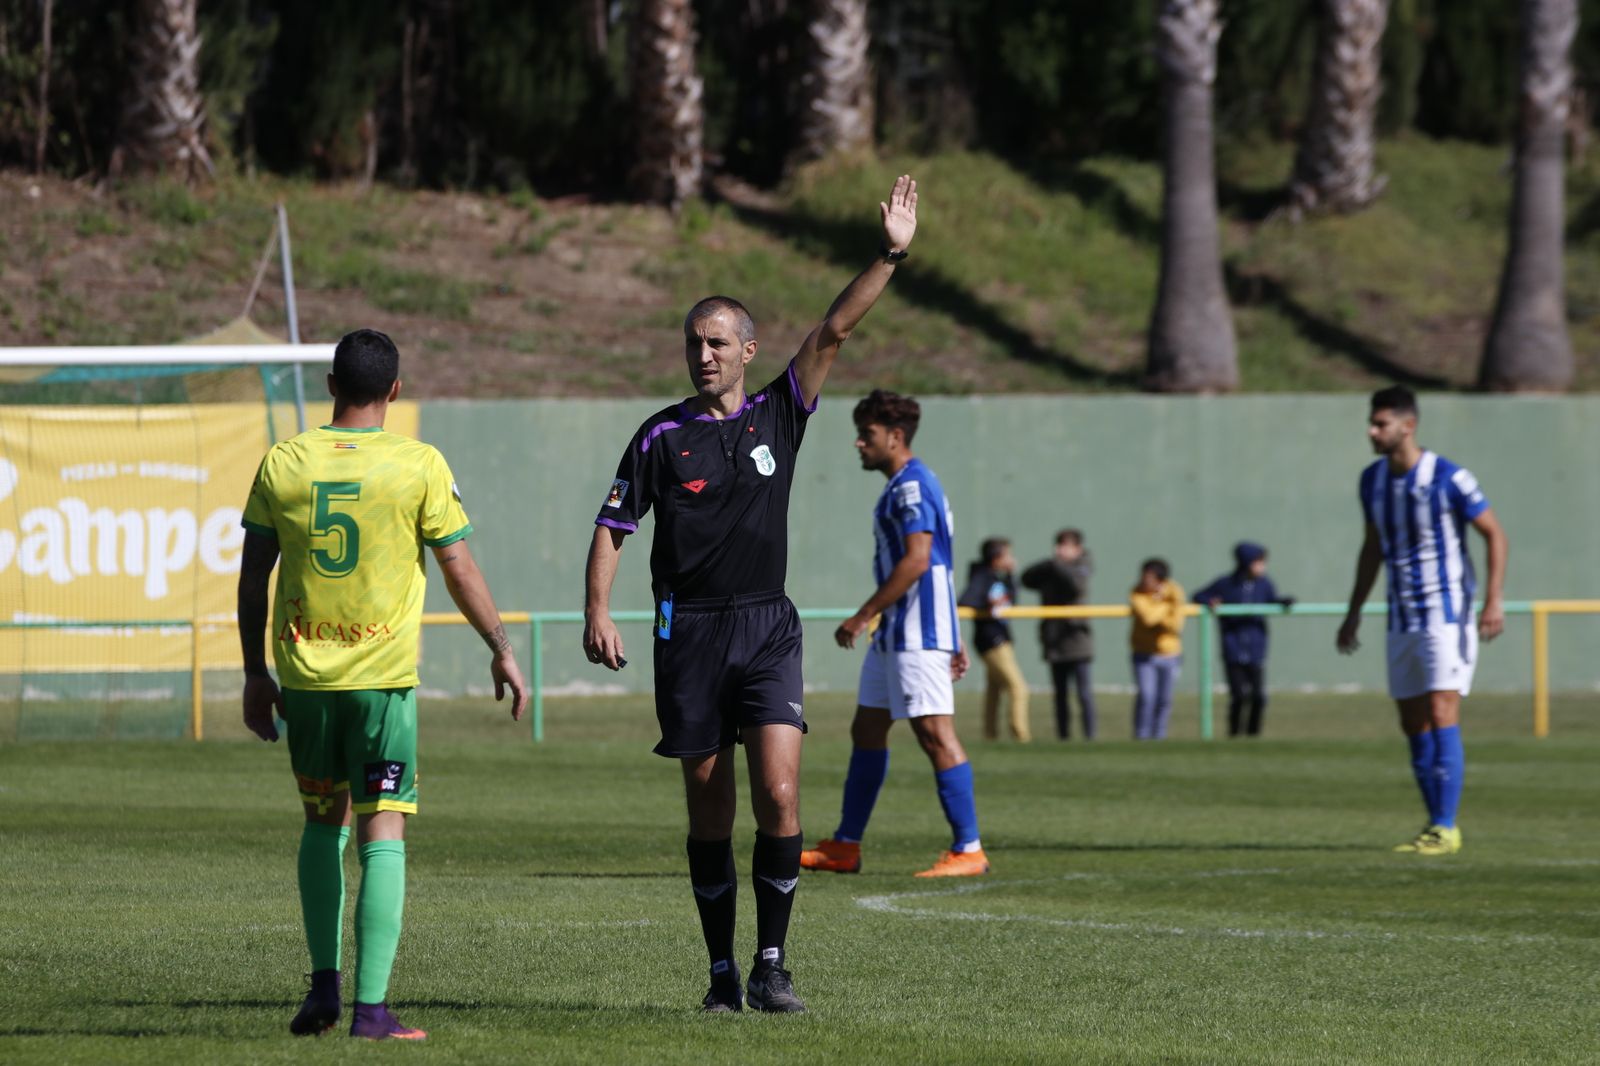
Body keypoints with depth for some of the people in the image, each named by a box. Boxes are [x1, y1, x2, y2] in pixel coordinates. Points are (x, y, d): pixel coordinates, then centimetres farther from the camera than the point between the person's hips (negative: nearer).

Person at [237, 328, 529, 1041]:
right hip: (383, 676, -3)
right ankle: (370, 1008, -8)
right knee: (382, 834, -1)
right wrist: (501, 650, 11)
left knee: (324, 822, 20)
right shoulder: (419, 467, -5)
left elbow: (252, 579, 6)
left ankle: (324, 984, 15)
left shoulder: (282, 465, 2)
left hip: (304, 677, 3)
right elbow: (459, 570, -1)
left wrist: (254, 674, 15)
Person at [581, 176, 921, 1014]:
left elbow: (833, 331, 1)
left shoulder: (778, 415, 7)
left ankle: (771, 965, -8)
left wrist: (890, 255, -8)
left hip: (768, 629, 1)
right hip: (689, 632, -1)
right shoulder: (662, 436, 4)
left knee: (779, 793, -14)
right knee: (710, 809, 2)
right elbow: (612, 528, 5)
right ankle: (723, 972, 9)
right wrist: (598, 613, -7)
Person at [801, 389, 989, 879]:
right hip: (894, 636, 11)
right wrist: (953, 642, 23)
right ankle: (844, 848, 19)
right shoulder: (904, 486, 19)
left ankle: (969, 850, -11)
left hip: (918, 637, -11)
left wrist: (863, 616, -20)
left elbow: (917, 561, -23)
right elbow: (935, 565, 22)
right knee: (866, 731, 13)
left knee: (935, 733, -11)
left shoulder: (911, 486, -13)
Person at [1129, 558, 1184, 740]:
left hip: (1169, 655, 2)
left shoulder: (1174, 592, -8)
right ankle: (1141, 737, -8)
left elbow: (1176, 625, -16)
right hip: (1144, 655, -2)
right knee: (1145, 696, -15)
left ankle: (1158, 736, 18)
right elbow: (1147, 618, -30)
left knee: (1164, 701, 5)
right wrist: (1165, 607, -15)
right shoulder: (1137, 594, -14)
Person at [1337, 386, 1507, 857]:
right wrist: (1354, 612, 18)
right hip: (1402, 619, 7)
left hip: (1447, 612, -7)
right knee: (1413, 725, 6)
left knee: (1441, 714, -14)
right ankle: (1435, 825, 14)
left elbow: (1495, 535, -7)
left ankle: (1447, 828, -13)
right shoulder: (1372, 480, 6)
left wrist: (1493, 601, -15)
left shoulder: (1448, 478, -13)